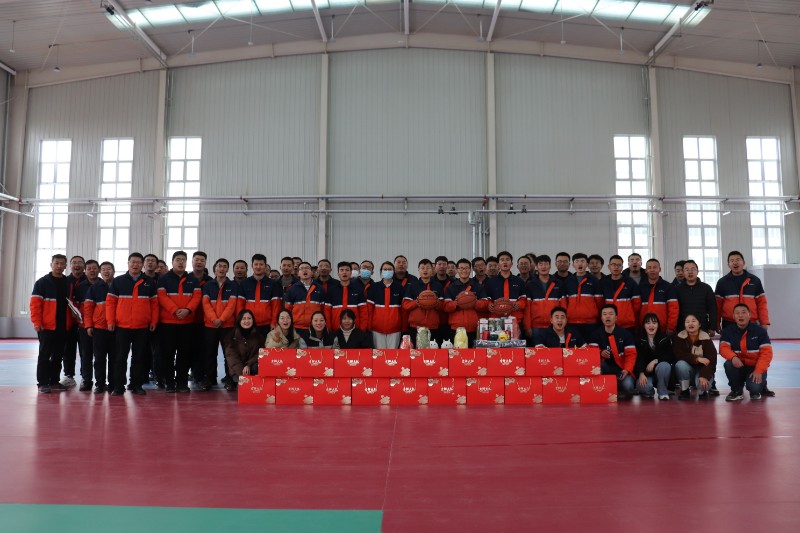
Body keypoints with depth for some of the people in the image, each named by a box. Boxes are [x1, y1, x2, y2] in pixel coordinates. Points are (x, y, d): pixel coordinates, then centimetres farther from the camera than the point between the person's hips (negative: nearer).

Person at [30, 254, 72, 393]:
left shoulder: (68, 283, 12)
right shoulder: (42, 282, -3)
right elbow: (35, 303, -8)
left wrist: (71, 321, 4)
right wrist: (37, 322, -15)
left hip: (63, 326, 5)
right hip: (47, 326, -5)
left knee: (58, 355, 10)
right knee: (45, 354, 0)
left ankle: (54, 381, 19)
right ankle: (42, 383, 6)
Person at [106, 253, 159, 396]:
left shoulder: (149, 283, 8)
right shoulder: (118, 281, 4)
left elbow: (154, 303, 8)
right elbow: (110, 302, 3)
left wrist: (154, 321, 2)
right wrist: (110, 321, -4)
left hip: (143, 327, 1)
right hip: (122, 326, -1)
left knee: (139, 357, 6)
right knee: (120, 357, 4)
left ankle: (137, 385, 15)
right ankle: (118, 386, 10)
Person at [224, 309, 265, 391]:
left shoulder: (258, 335, 4)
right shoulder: (233, 336, -2)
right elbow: (231, 356, -9)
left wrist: (248, 365, -20)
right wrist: (241, 372, -23)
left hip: (252, 366, 2)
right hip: (237, 369, -2)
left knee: (257, 367, -32)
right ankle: (234, 381, 0)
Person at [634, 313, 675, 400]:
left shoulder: (665, 339, 2)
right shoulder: (639, 341, 1)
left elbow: (670, 356, -7)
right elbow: (638, 359, -7)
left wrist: (655, 361, -22)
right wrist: (641, 373, -24)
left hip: (660, 370, 1)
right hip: (645, 372, 0)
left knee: (664, 366, -35)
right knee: (644, 386, -32)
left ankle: (663, 392, -12)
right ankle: (649, 391, 8)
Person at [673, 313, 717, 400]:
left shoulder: (706, 339, -10)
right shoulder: (679, 337, -8)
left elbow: (711, 359, -20)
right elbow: (678, 355, -21)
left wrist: (704, 376, -34)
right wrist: (697, 359, -32)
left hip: (702, 370, -1)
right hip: (687, 369, 1)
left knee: (702, 383, -33)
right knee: (680, 364, -33)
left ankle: (702, 392, 8)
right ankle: (684, 391, -8)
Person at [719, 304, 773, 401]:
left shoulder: (760, 331, -8)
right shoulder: (728, 331, -2)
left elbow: (766, 353, -12)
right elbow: (723, 348, -12)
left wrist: (758, 371, -23)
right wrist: (733, 357, -35)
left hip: (756, 367, -2)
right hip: (739, 366, 2)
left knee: (754, 387, -30)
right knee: (728, 364, -32)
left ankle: (755, 391, 13)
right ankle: (737, 390, -5)